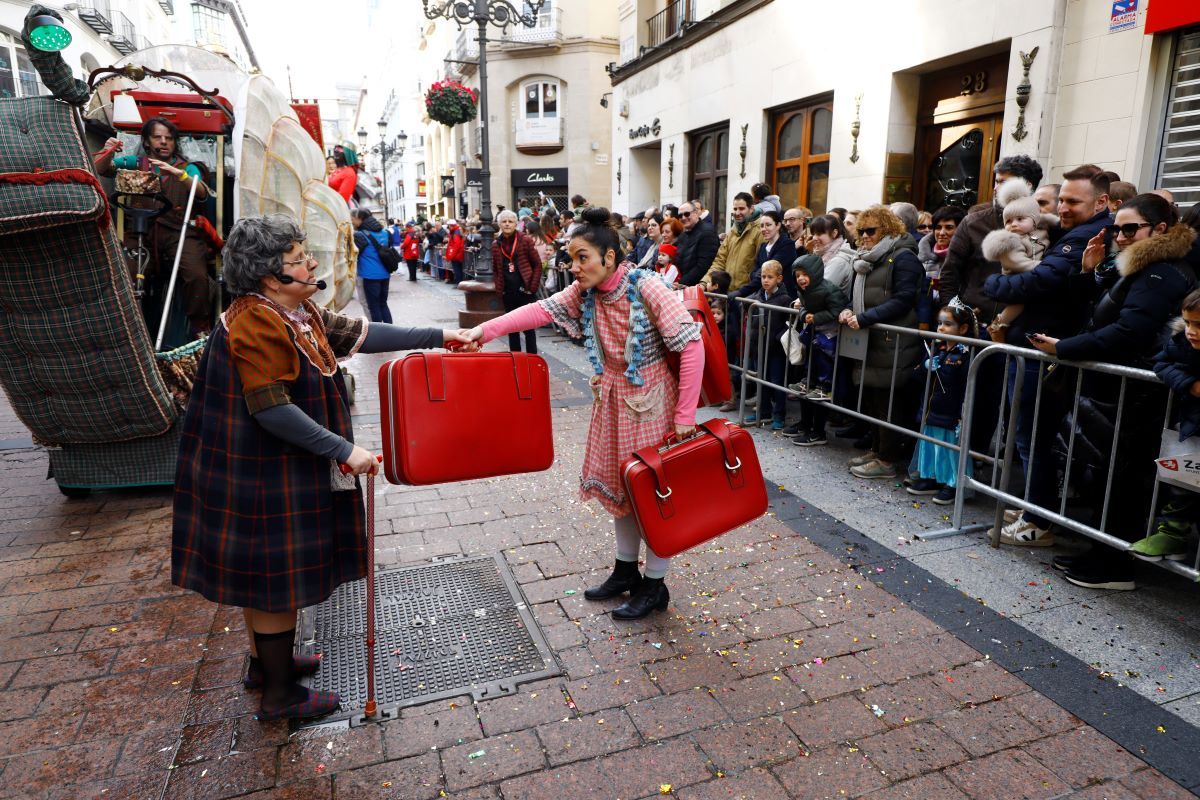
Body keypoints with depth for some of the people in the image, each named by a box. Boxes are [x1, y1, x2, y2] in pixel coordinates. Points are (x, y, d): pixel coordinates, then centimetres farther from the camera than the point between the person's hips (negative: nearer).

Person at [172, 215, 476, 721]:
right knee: (275, 575, 3)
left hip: (279, 467, 10)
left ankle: (265, 662, 42)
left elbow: (357, 334, 8)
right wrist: (343, 450, -26)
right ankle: (279, 694, 20)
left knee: (266, 572, 22)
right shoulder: (256, 324, -24)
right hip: (260, 473, -10)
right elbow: (272, 410, -28)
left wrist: (437, 337, 7)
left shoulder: (298, 310, 5)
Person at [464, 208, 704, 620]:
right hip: (612, 397, 7)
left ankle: (654, 586, 22)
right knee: (618, 484, 16)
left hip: (651, 400, -7)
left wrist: (685, 416, -20)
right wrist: (487, 329, -27)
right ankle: (625, 570, 36)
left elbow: (691, 345, -21)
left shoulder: (648, 288, -21)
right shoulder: (584, 291, -2)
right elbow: (542, 310, -13)